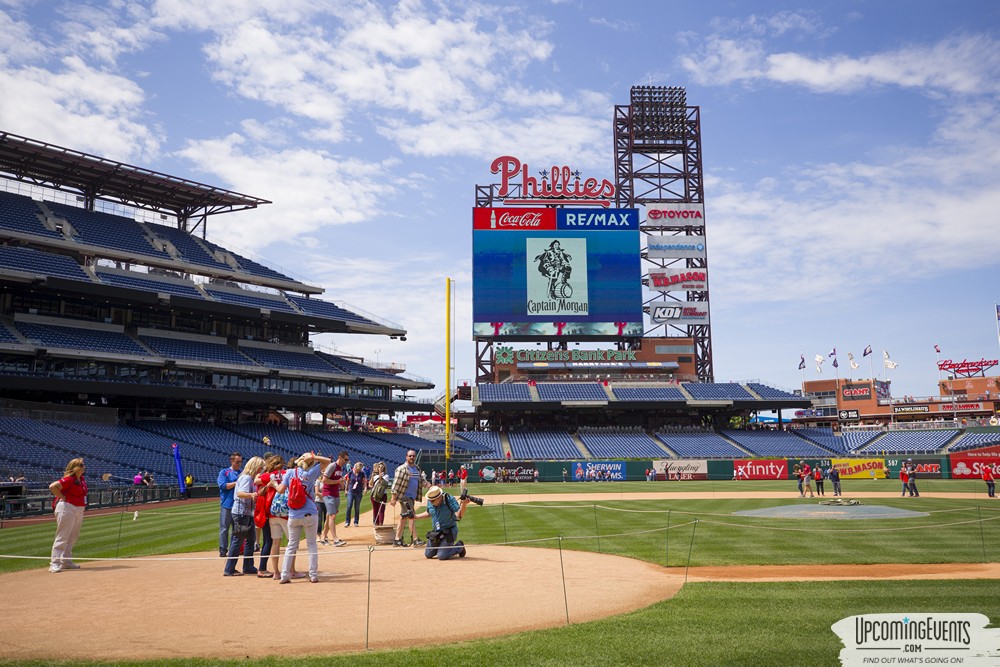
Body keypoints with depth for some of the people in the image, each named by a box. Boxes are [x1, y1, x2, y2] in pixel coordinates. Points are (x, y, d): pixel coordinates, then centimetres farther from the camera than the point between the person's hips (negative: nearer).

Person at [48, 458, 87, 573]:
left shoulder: (82, 479, 9)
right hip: (67, 508, -9)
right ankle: (54, 563, -3)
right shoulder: (68, 479, -16)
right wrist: (62, 497, -19)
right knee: (62, 537, -7)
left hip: (79, 510, 9)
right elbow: (52, 486, -26)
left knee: (72, 537, 16)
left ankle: (66, 561, 26)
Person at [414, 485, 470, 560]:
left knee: (442, 556, -15)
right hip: (435, 532, 7)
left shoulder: (450, 499, -21)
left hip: (449, 532, -6)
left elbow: (458, 515, -31)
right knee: (428, 554, 11)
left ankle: (459, 546, 11)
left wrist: (463, 504, -49)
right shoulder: (430, 502, -6)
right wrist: (415, 517, 8)